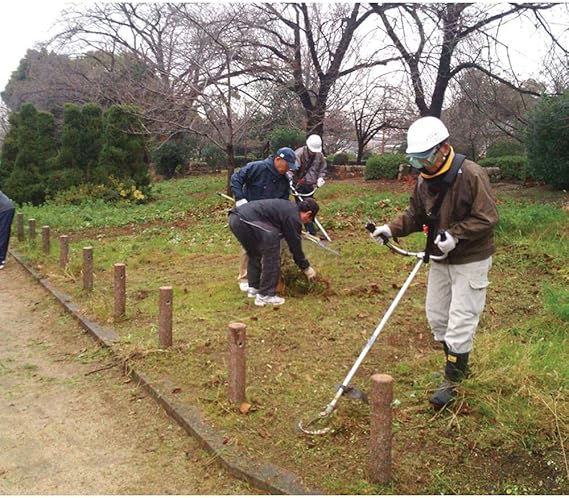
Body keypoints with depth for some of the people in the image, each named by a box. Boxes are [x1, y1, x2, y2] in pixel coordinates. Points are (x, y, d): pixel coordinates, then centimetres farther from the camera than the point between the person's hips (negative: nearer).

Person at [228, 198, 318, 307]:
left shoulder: (288, 207, 26)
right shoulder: (293, 217, 0)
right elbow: (295, 245, 5)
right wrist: (306, 268, 17)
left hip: (234, 217, 10)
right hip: (246, 220, -10)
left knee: (254, 254, 26)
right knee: (272, 256, -2)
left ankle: (253, 288, 32)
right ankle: (265, 296, 1)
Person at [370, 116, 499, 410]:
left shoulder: (471, 175, -22)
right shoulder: (424, 179, 0)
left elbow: (487, 218, -21)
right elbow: (415, 215, 5)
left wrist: (455, 235, -30)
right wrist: (392, 229, -11)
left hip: (470, 260, -7)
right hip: (440, 258, 8)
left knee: (461, 320, -3)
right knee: (436, 315, 16)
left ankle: (451, 382, 11)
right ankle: (458, 364, 37)